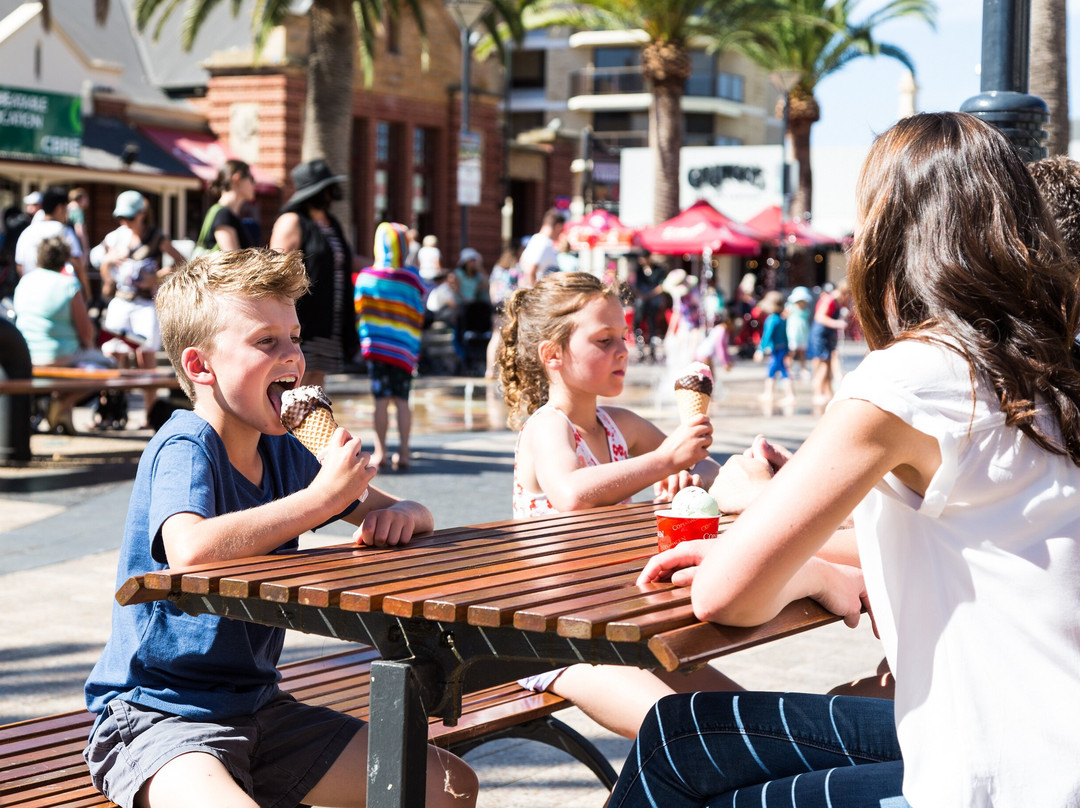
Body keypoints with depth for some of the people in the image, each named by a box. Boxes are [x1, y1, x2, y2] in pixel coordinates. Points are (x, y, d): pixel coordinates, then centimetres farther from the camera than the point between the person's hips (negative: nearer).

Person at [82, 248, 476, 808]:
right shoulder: (183, 448, -14)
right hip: (155, 715, -8)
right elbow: (192, 550, -37)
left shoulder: (282, 453, 9)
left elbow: (415, 514, 17)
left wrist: (400, 515, -9)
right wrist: (323, 496, -27)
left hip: (257, 707, 8)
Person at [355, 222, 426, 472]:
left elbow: (359, 311, 4)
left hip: (375, 346, -1)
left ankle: (380, 453, 3)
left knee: (381, 399, 2)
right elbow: (418, 318, 5)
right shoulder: (412, 280, -3)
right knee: (402, 400, 5)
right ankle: (403, 453, 4)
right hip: (404, 349, 1)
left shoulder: (366, 277, -4)